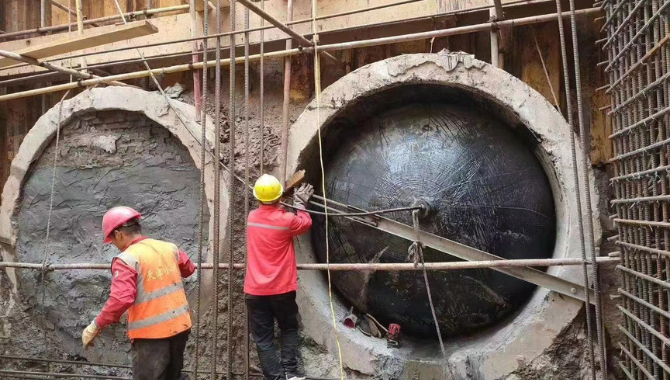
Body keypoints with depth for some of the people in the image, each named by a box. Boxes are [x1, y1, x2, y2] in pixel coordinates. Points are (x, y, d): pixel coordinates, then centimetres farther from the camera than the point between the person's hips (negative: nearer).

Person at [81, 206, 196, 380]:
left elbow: (120, 299, -23)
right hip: (179, 325, 6)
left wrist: (95, 326, -12)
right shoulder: (169, 247, 4)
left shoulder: (126, 259, -15)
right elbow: (189, 269, 21)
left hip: (151, 333, -6)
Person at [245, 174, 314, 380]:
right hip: (282, 289, -2)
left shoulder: (252, 217, 0)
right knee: (289, 329, 19)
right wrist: (300, 203, 20)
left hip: (255, 291, 2)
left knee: (263, 338, 8)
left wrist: (297, 202, 27)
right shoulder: (287, 220, -13)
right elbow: (306, 223, 8)